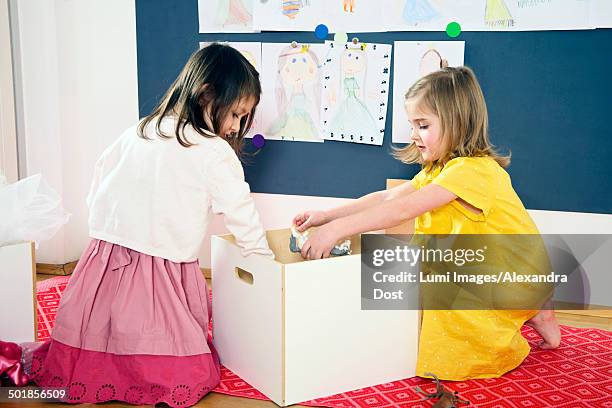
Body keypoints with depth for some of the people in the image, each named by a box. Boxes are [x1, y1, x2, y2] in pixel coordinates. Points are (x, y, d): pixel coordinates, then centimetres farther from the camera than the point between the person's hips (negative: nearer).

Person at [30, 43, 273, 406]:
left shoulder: (139, 132, 10)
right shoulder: (214, 152, -9)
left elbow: (97, 191, 16)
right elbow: (242, 216, -2)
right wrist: (265, 260, 10)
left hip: (105, 255, 7)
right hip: (160, 272, -7)